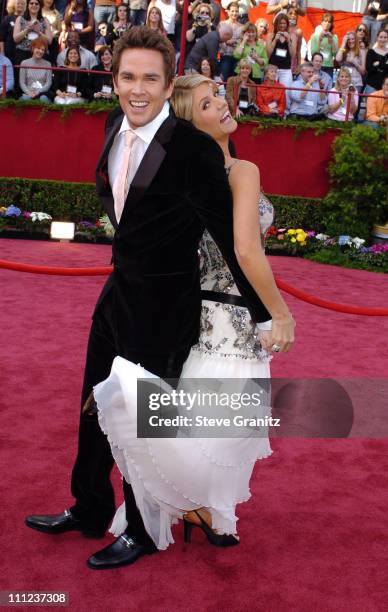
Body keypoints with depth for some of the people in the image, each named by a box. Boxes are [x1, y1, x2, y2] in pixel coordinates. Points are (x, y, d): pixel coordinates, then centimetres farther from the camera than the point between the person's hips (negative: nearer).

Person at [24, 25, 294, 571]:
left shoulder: (194, 148, -22)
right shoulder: (114, 126, 0)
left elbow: (231, 238, -18)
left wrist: (268, 313, -14)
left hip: (164, 305, -7)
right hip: (119, 290, 8)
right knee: (95, 407, 20)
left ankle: (143, 533, 35)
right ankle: (89, 511, 44)